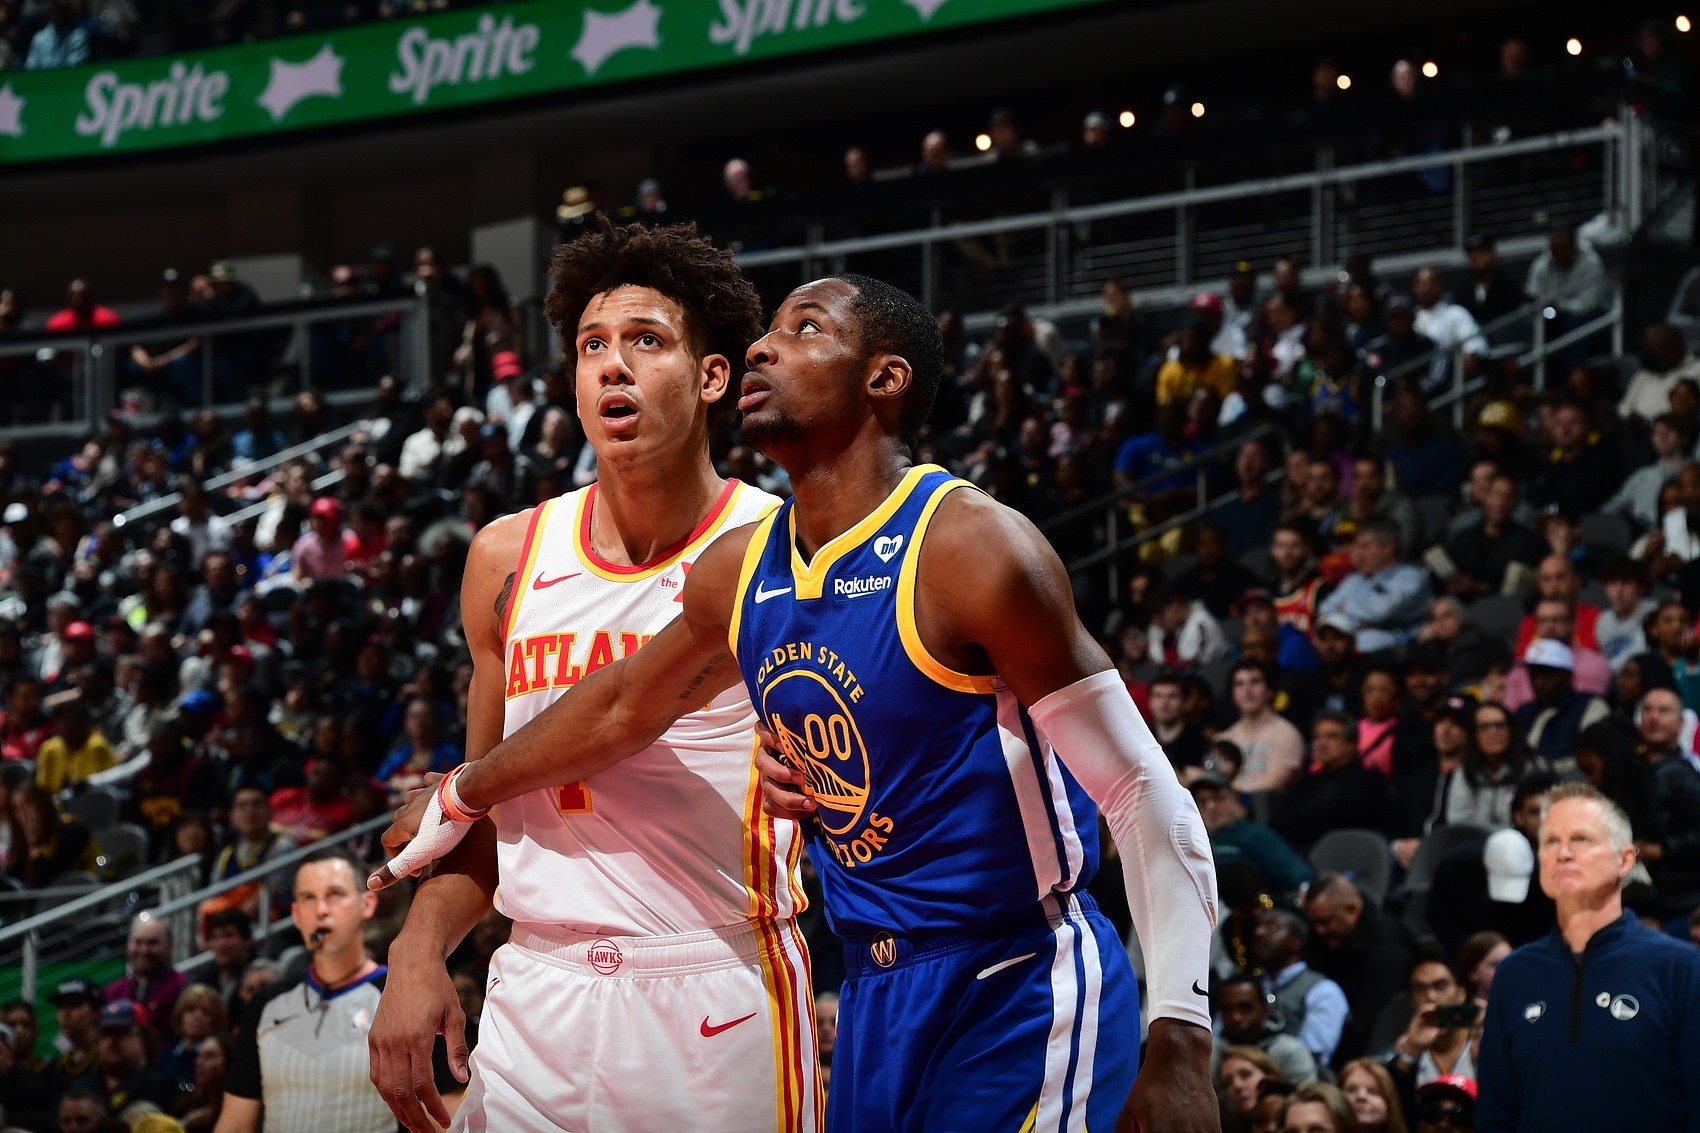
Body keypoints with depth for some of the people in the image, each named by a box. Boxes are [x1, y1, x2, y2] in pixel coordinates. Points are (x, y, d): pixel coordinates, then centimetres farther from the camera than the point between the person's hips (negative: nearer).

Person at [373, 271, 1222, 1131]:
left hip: (1020, 995, -7)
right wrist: (455, 803, 39)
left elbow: (1145, 794, -17)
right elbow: (622, 707, 26)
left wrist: (1178, 1050, -23)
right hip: (877, 997, 7)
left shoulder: (970, 548, -17)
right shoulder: (741, 571, 5)